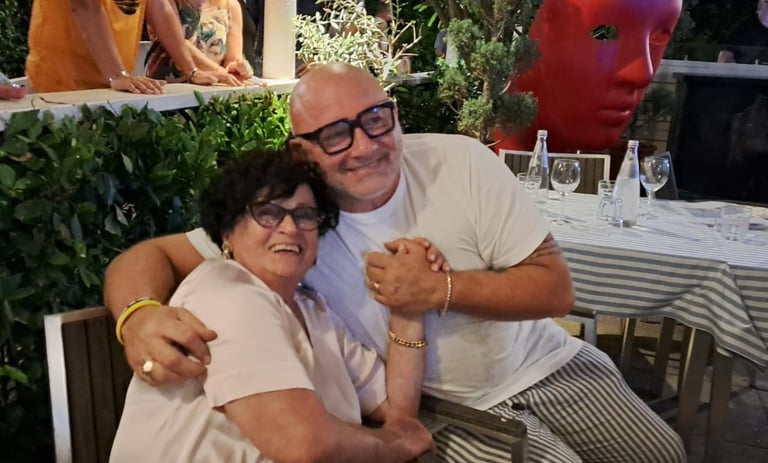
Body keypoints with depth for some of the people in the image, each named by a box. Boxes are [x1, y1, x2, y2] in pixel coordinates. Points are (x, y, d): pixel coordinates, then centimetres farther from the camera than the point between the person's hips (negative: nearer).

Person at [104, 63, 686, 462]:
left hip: (545, 364, 2)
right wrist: (141, 316, -40)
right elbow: (149, 255, -17)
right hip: (451, 410, -2)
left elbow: (557, 288, -16)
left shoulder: (460, 161, -20)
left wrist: (440, 289, -30)